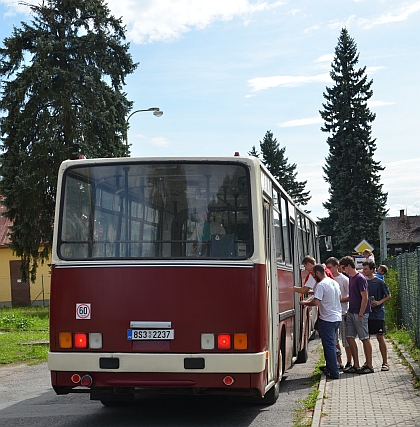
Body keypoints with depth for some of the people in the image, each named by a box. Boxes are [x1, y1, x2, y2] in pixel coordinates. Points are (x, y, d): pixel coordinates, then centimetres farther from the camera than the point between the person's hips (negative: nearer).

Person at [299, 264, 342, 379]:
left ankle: (334, 373, -3)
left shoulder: (321, 285, -16)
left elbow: (316, 302, -23)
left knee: (329, 346, -3)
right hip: (337, 318, 9)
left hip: (327, 319, -9)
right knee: (330, 344, 20)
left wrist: (304, 303, -5)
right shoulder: (335, 283, 12)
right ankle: (329, 367, 27)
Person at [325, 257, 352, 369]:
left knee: (346, 340, 2)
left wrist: (340, 300, -17)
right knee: (334, 340, 7)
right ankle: (339, 363, 15)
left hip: (343, 313, -6)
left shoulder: (344, 279, -5)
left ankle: (349, 362, 13)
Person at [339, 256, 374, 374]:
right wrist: (341, 300, 15)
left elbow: (365, 297, -17)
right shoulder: (350, 277, 13)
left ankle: (369, 366, 6)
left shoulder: (360, 278, -14)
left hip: (360, 313, -9)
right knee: (350, 337, 7)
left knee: (365, 338, -1)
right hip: (351, 312, 9)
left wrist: (360, 314, -18)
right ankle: (356, 366, 13)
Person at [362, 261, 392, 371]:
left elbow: (389, 295, 1)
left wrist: (379, 302, -13)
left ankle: (385, 362, 4)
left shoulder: (379, 282, -5)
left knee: (380, 338, -3)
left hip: (377, 314, -5)